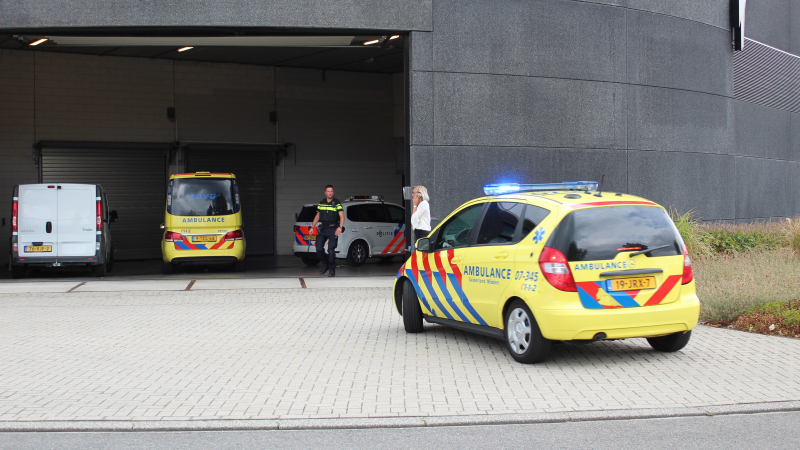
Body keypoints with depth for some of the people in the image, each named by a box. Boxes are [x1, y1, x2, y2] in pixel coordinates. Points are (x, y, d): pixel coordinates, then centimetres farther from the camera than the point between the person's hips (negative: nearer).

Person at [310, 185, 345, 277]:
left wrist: (340, 227, -29)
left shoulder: (337, 203, -5)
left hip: (333, 229, -5)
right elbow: (317, 215, 21)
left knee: (331, 250, -12)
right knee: (319, 249, -2)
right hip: (323, 229, 5)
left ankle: (332, 269, 2)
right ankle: (325, 264, 23)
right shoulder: (321, 203, 12)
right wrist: (312, 227, 16)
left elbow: (342, 216, -14)